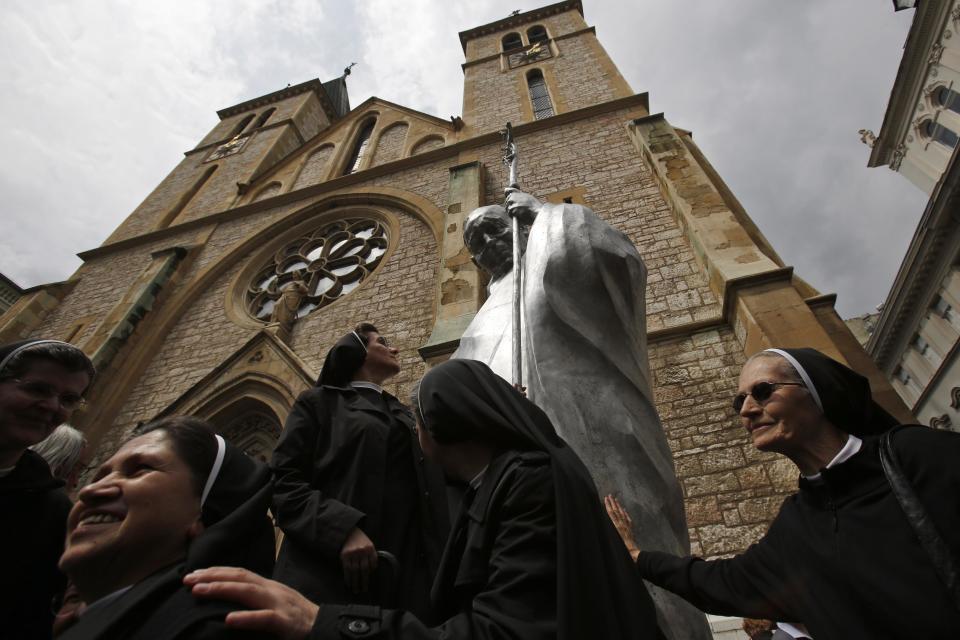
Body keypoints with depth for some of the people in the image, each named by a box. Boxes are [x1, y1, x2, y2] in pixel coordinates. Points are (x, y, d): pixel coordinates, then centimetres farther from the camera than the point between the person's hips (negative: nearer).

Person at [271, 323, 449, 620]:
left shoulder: (406, 416, 24)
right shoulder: (319, 401, 8)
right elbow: (283, 481, -2)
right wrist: (343, 529, -20)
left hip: (408, 571, 5)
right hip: (330, 572, -4)